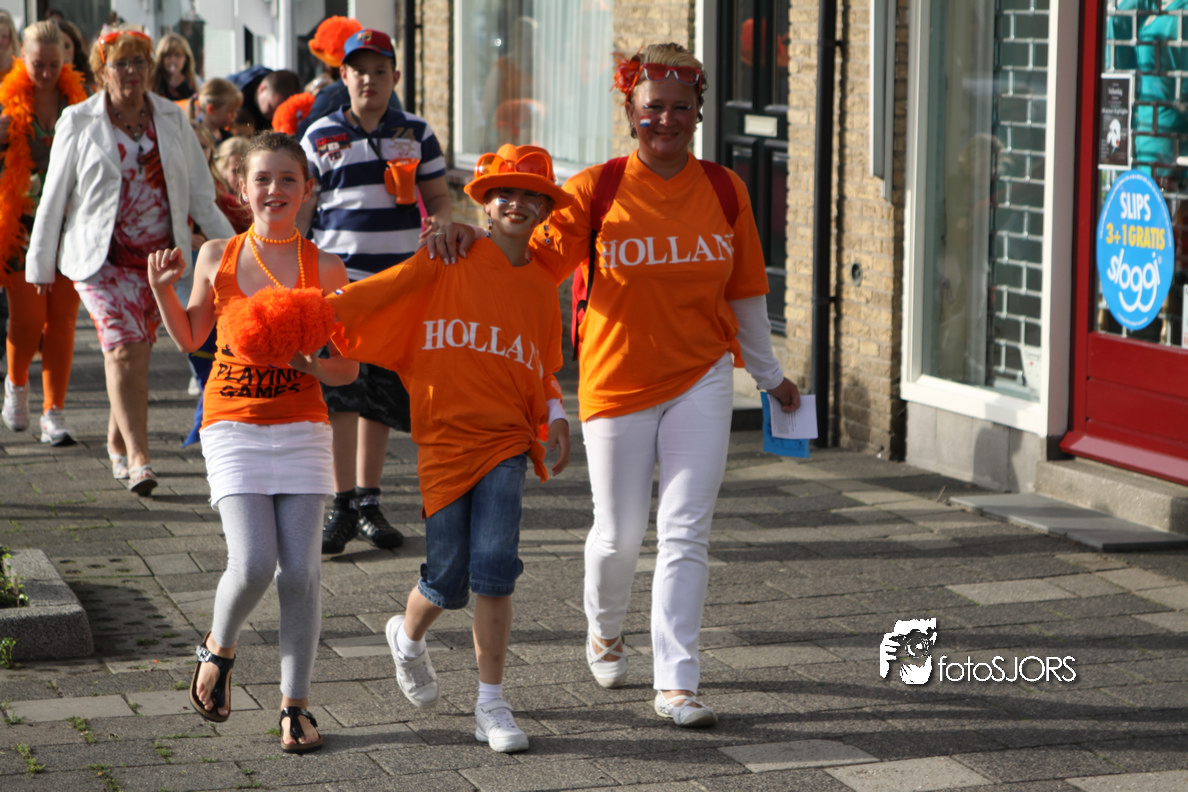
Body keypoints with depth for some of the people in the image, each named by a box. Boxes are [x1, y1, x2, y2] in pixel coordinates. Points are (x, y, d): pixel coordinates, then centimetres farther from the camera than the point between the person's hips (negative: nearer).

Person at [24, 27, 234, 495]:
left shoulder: (171, 119, 8)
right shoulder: (78, 123, 1)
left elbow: (199, 193, 11)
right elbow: (54, 196, 5)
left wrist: (230, 243, 3)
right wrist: (40, 262, 5)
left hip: (158, 254, 3)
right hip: (100, 257, -3)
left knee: (137, 354, 6)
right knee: (123, 349, -18)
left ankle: (117, 443, 27)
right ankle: (138, 458, -21)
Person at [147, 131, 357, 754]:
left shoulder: (324, 269, 0)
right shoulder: (217, 257, 3)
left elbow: (347, 370, 2)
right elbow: (191, 337, 17)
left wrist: (306, 359, -18)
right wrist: (163, 289, 2)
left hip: (301, 429, 0)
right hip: (233, 427, 0)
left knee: (300, 569, -5)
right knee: (253, 565, -15)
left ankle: (295, 704, 8)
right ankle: (219, 647, 18)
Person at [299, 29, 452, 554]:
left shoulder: (416, 134, 9)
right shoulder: (320, 137, 5)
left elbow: (439, 197, 13)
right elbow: (299, 210, 7)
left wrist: (438, 221, -10)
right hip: (337, 278, -2)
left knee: (381, 395, 7)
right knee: (339, 392, -10)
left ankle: (368, 502, 18)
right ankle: (342, 505, -5)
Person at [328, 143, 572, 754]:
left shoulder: (541, 285, 12)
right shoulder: (452, 259, 1)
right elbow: (384, 291, -6)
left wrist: (554, 416, 4)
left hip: (505, 437, 2)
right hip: (444, 434, -2)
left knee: (494, 560, -15)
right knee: (448, 578, -1)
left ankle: (491, 705, -3)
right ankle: (409, 637, 36)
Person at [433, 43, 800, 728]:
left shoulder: (724, 190, 3)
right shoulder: (596, 191, -6)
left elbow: (744, 292, 12)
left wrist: (770, 374, 20)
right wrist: (468, 236, -28)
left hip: (701, 379, 1)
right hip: (618, 383, -1)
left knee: (685, 532, -5)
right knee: (620, 534, 8)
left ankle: (677, 683, -2)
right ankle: (606, 631, 40)